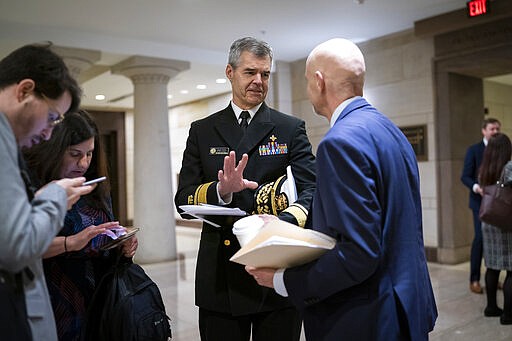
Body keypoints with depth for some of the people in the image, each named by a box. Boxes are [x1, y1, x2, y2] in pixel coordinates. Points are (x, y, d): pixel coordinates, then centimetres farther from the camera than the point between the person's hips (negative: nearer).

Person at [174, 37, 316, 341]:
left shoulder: (291, 129, 4)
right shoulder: (202, 131, 8)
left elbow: (311, 189, -8)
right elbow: (184, 200, 2)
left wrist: (284, 223, -29)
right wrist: (221, 190, -20)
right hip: (221, 274, 1)